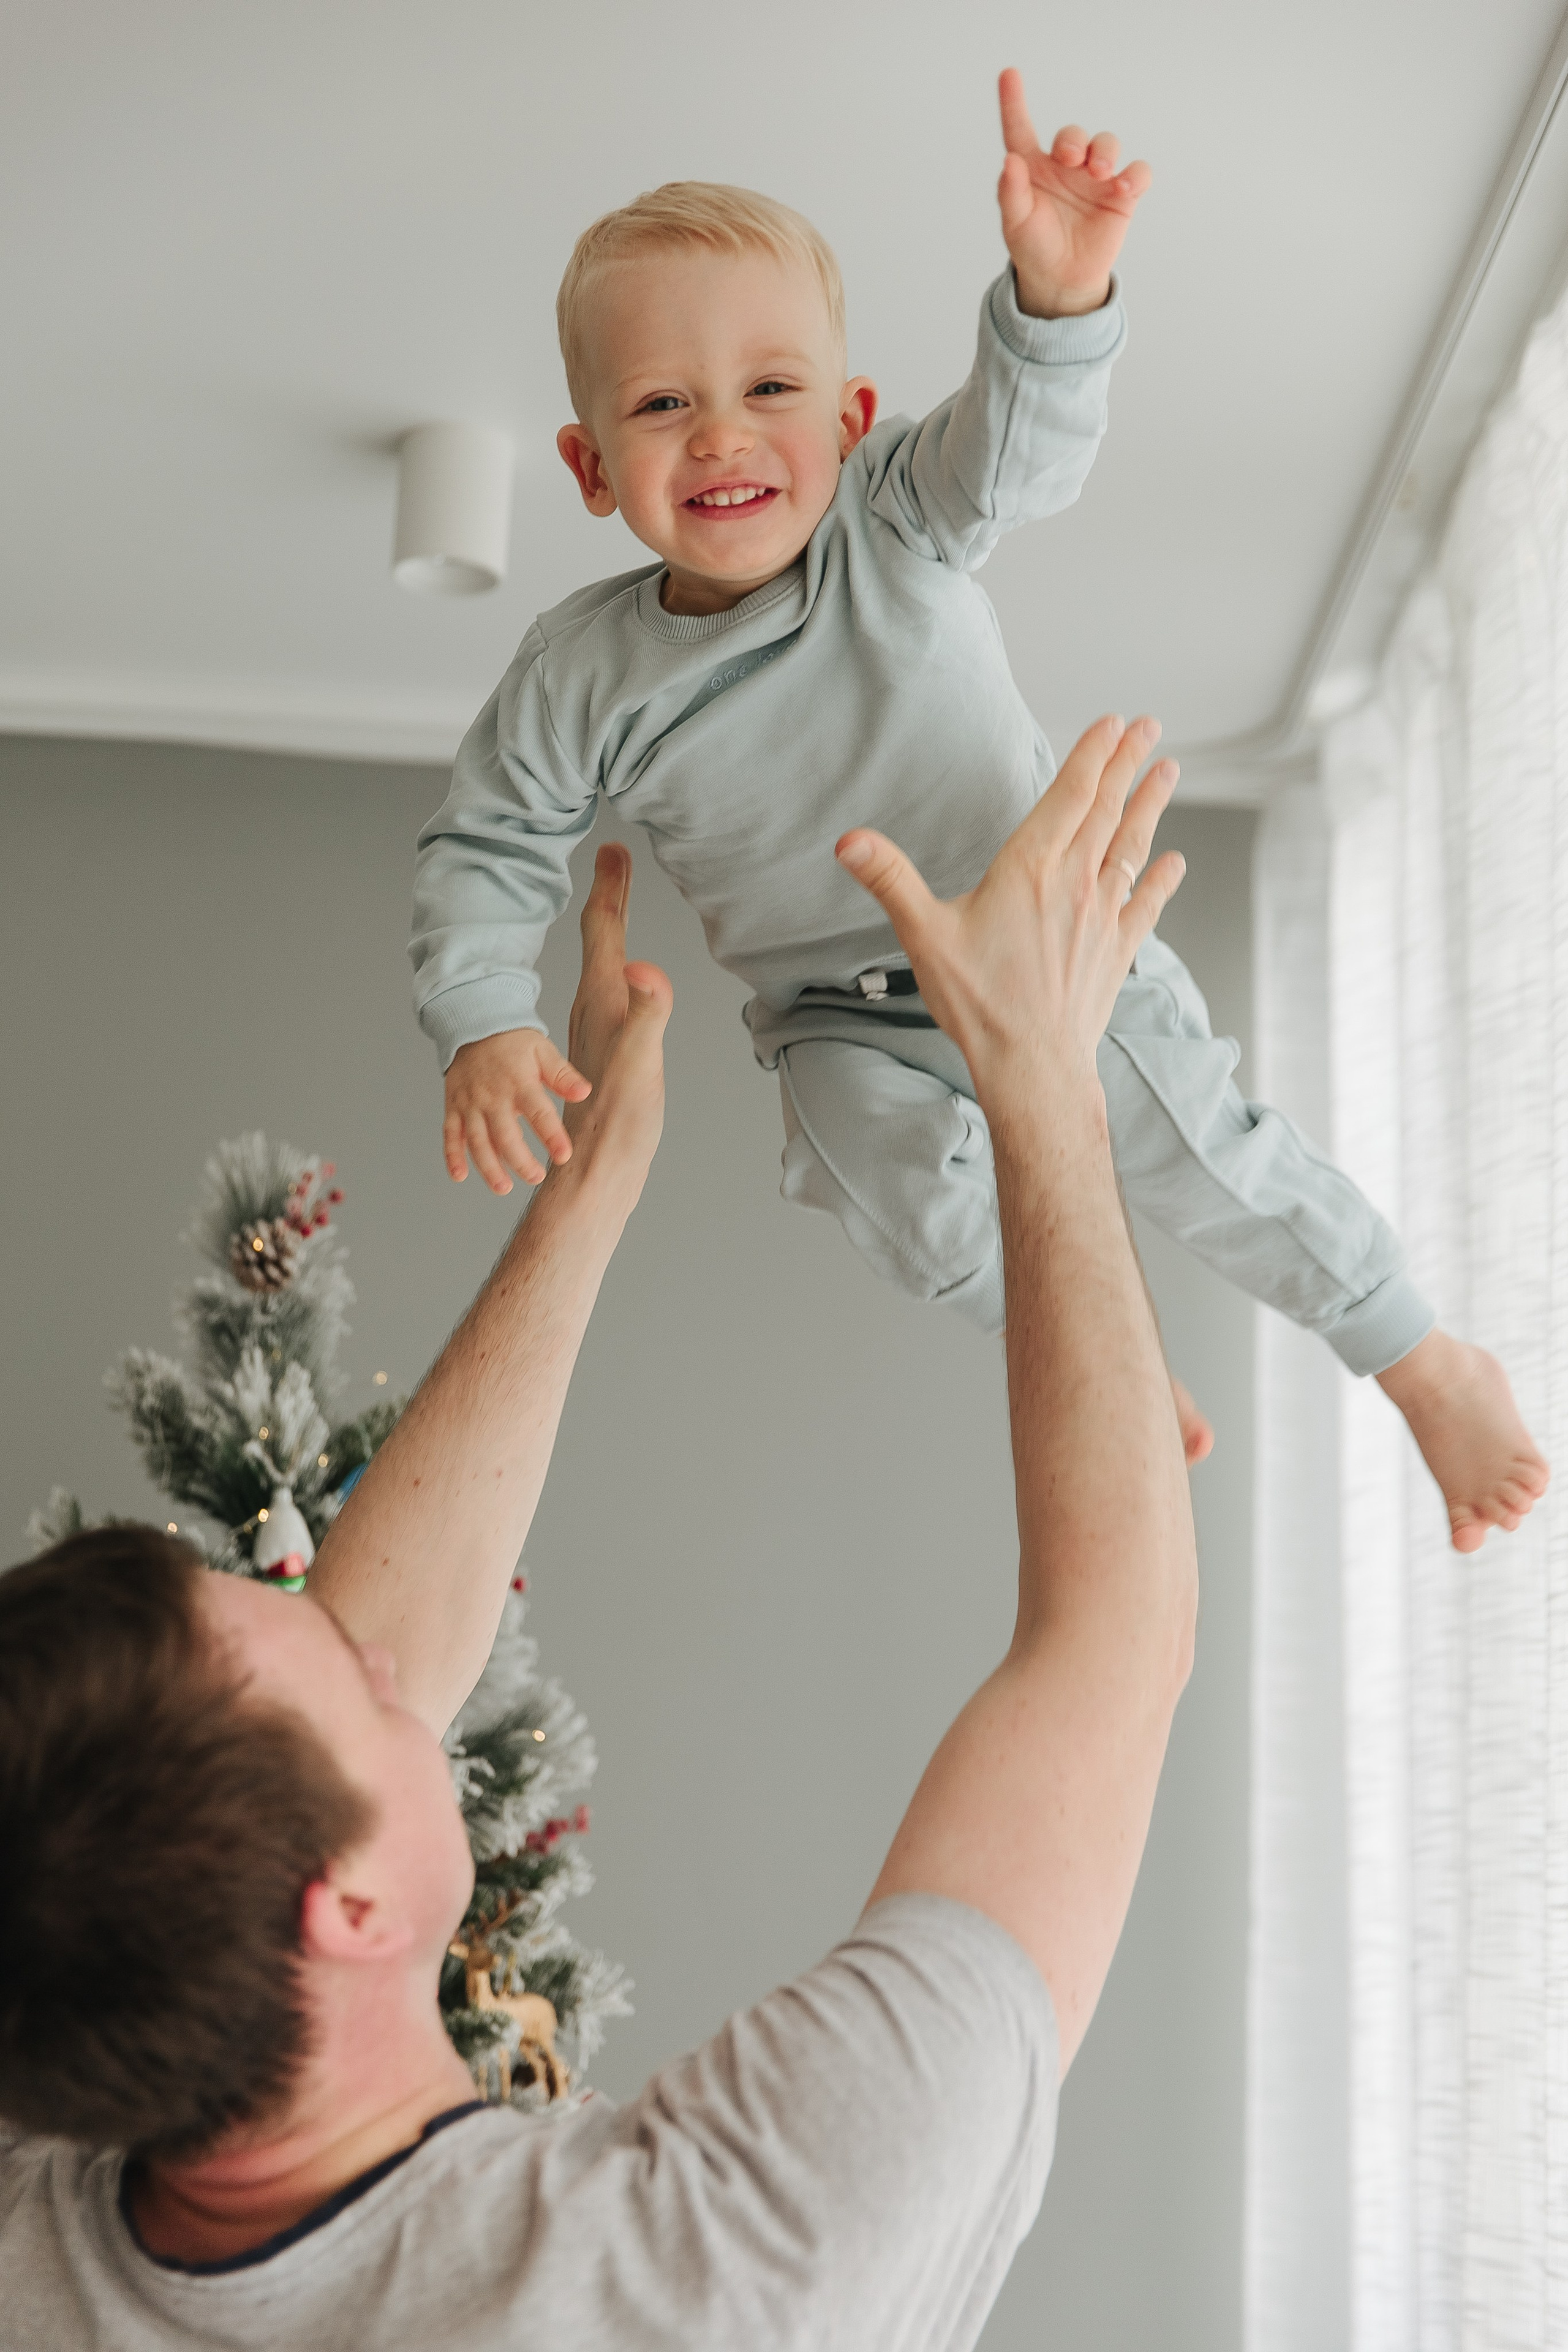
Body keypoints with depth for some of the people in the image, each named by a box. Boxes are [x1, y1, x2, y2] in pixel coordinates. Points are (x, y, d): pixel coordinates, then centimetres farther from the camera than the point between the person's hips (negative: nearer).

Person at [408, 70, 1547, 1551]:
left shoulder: (893, 532, -17)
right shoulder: (579, 679, -15)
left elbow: (1019, 440, -35)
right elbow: (484, 856, -5)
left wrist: (1060, 294, -57)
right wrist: (481, 1027, -22)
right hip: (846, 1022, 1)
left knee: (1202, 1160, -6)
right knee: (921, 1221, -21)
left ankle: (1425, 1363, 16)